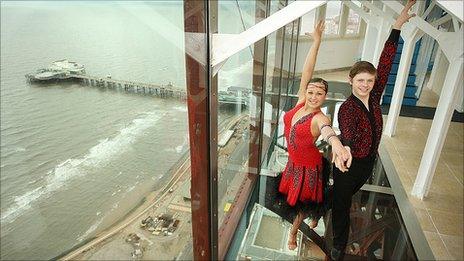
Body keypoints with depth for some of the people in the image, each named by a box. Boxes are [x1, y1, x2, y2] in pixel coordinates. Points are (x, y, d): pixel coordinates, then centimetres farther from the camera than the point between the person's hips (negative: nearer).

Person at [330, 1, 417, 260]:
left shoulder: (374, 97, -8)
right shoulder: (347, 108, -27)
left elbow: (385, 63, -11)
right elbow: (348, 135, -46)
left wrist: (398, 25, -13)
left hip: (369, 162, 6)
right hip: (349, 164, -6)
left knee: (347, 196, 30)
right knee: (342, 203, 12)